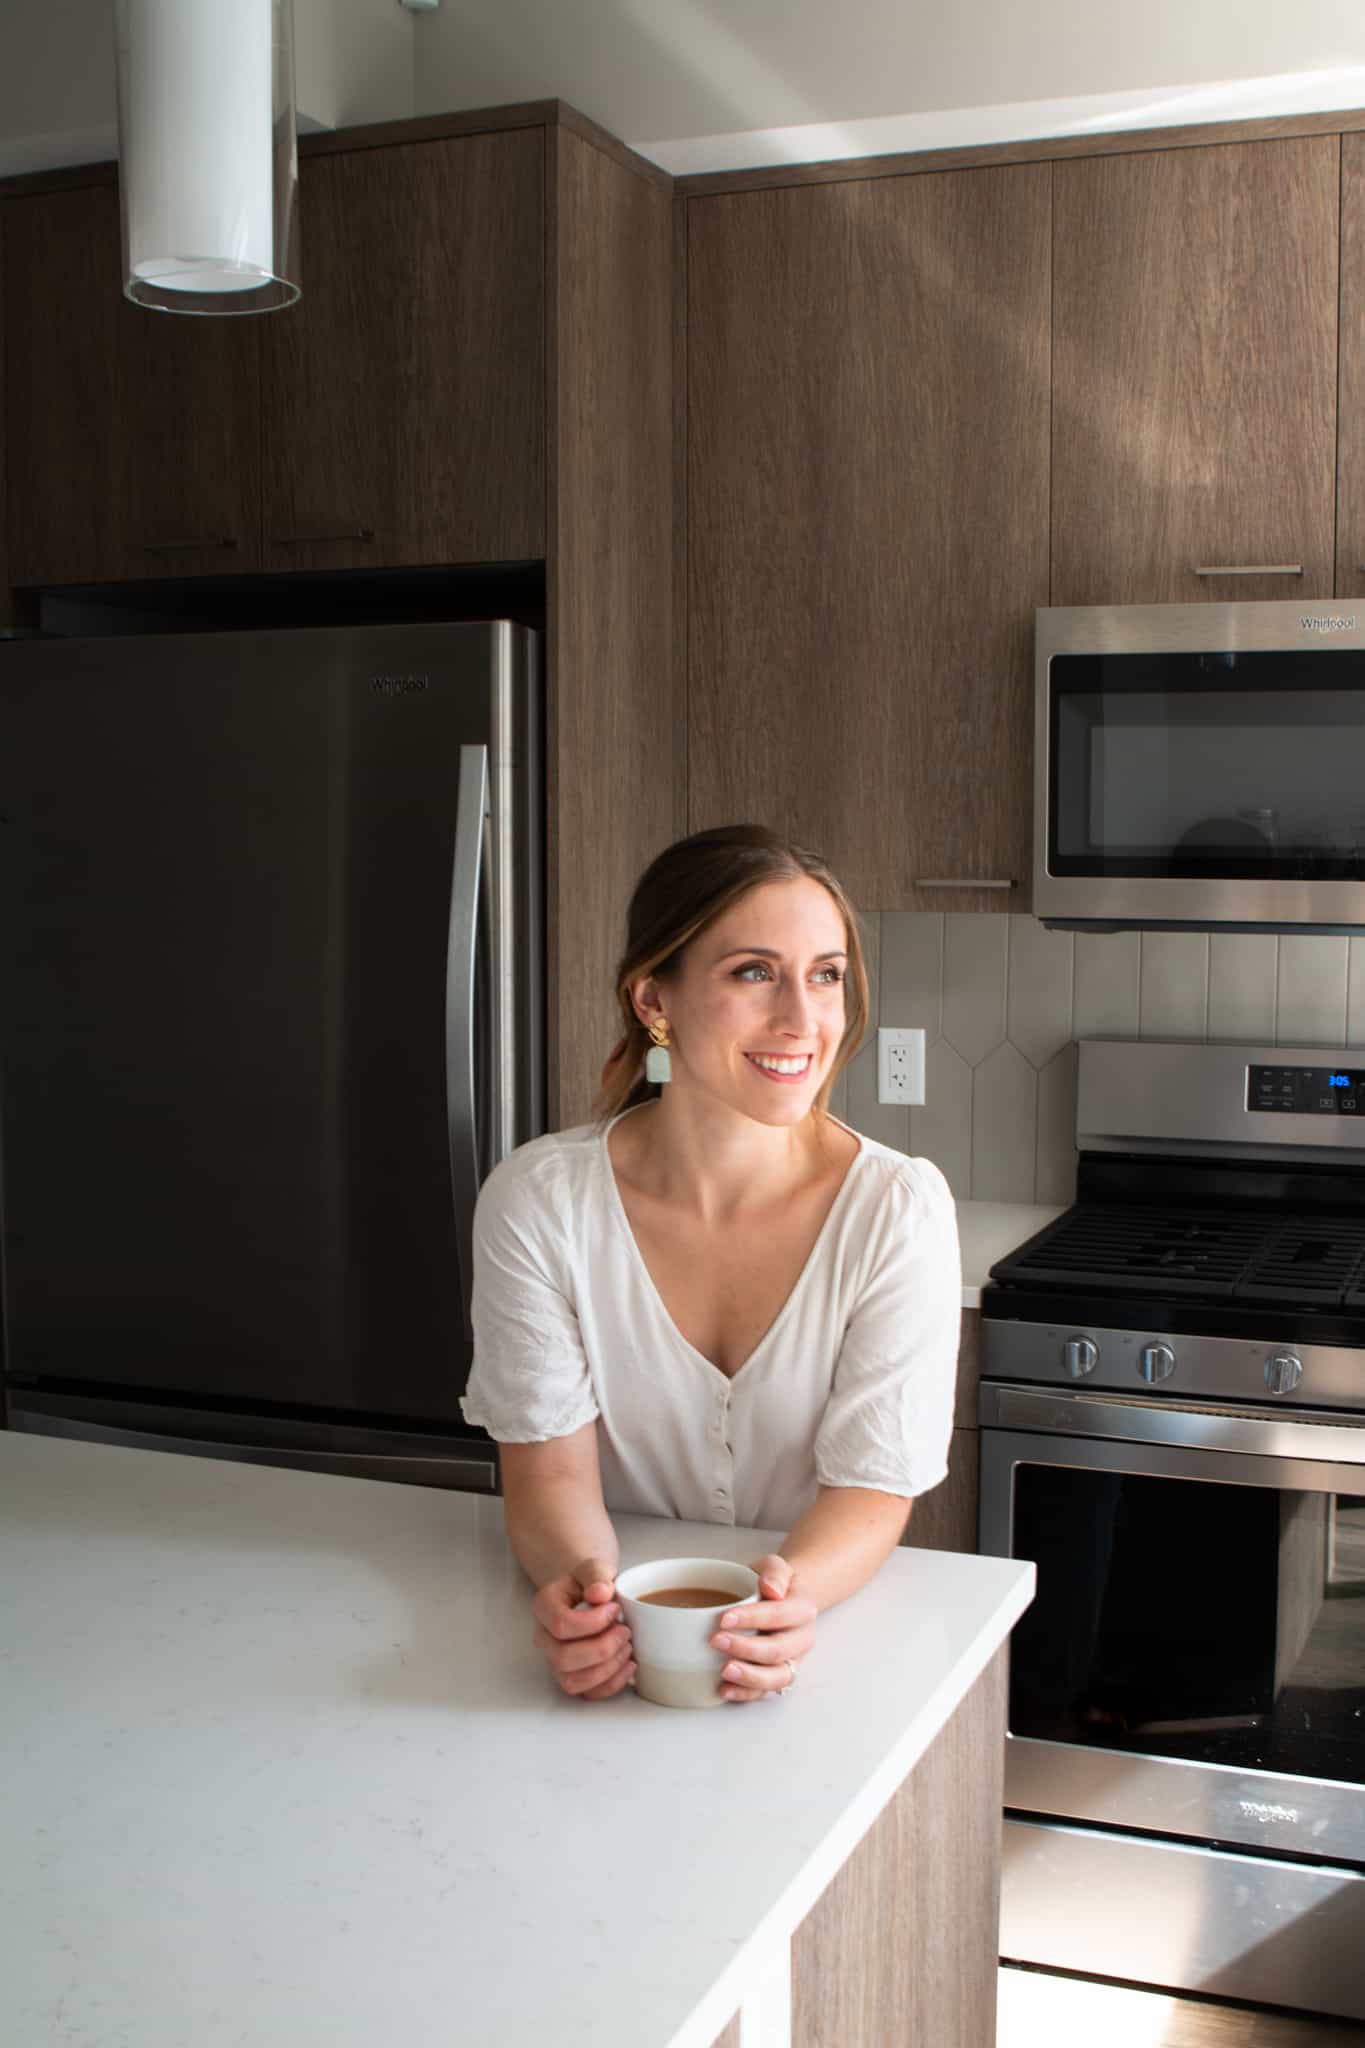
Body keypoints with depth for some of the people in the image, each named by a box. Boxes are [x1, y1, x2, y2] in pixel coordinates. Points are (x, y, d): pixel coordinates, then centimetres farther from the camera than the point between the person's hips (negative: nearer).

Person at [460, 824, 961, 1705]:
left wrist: (793, 1593, -29)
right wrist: (583, 1580, -27)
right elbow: (549, 1468, -7)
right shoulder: (537, 1201, -8)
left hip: (811, 1658, -2)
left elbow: (873, 1485, -9)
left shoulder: (900, 1207, -10)